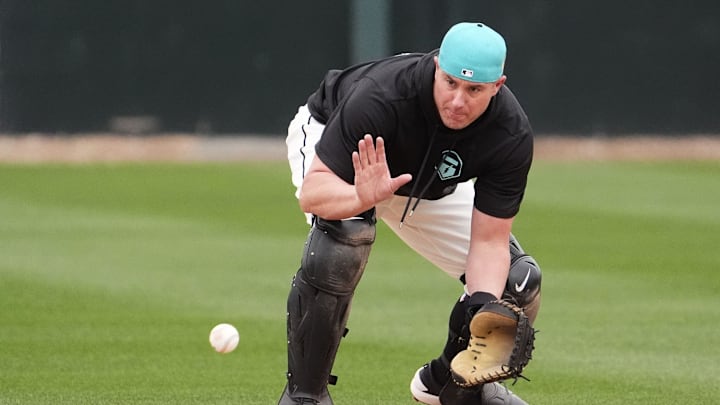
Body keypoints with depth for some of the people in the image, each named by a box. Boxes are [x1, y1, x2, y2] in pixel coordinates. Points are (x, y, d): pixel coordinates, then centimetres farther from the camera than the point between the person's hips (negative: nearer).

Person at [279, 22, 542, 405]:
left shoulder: (512, 135, -30)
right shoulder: (381, 96, -42)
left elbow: (489, 240, -25)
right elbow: (312, 192, -41)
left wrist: (483, 305, -44)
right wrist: (365, 197, -62)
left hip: (431, 185, 4)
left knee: (519, 283, -5)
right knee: (345, 230, -38)